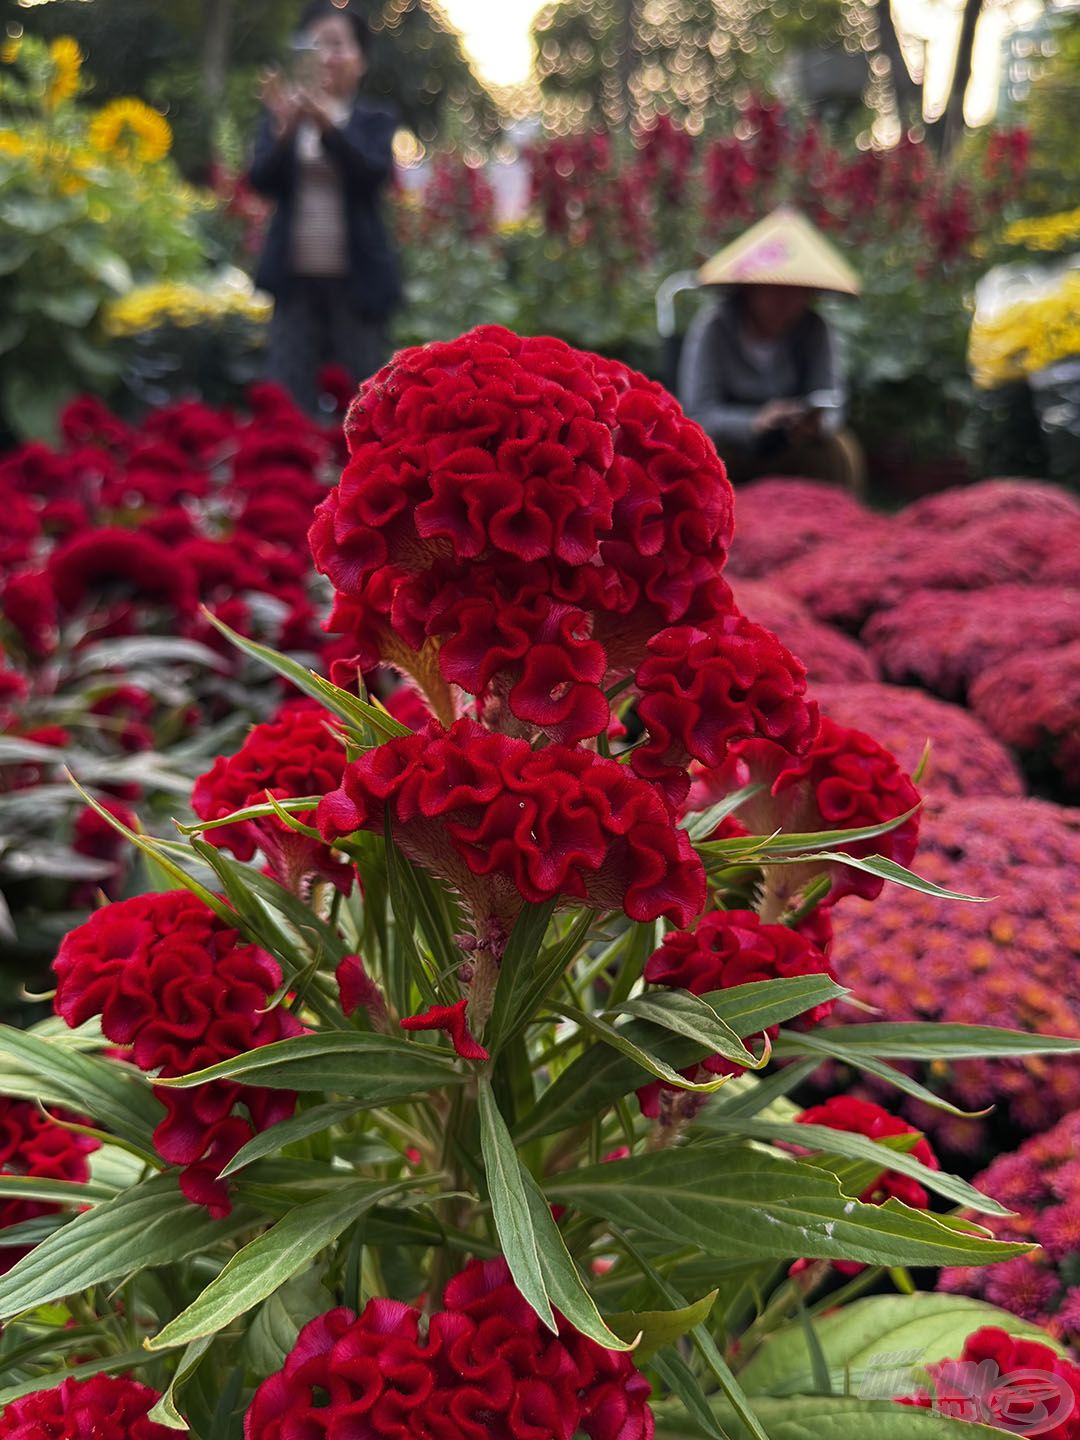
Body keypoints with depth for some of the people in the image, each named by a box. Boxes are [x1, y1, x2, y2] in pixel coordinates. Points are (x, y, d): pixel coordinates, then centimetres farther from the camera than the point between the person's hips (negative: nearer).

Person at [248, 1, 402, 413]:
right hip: (296, 279, 1)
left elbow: (373, 173, -13)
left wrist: (327, 124, -28)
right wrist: (285, 129, -21)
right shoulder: (280, 119, 9)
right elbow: (261, 180, -4)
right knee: (287, 402, -1)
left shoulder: (374, 122, 5)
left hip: (356, 280, -1)